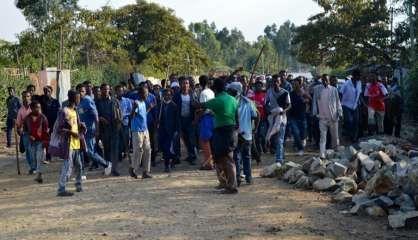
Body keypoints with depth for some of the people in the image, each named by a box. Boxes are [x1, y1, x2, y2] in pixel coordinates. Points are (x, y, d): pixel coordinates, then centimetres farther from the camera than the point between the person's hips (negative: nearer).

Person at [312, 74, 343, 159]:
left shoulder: (334, 89, 1)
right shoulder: (317, 89, 2)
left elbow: (338, 102, 5)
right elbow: (315, 101, 7)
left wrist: (340, 113, -2)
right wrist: (315, 113, 3)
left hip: (333, 117, 1)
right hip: (322, 117, -1)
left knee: (335, 136, 11)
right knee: (323, 136, -3)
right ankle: (322, 154, -5)